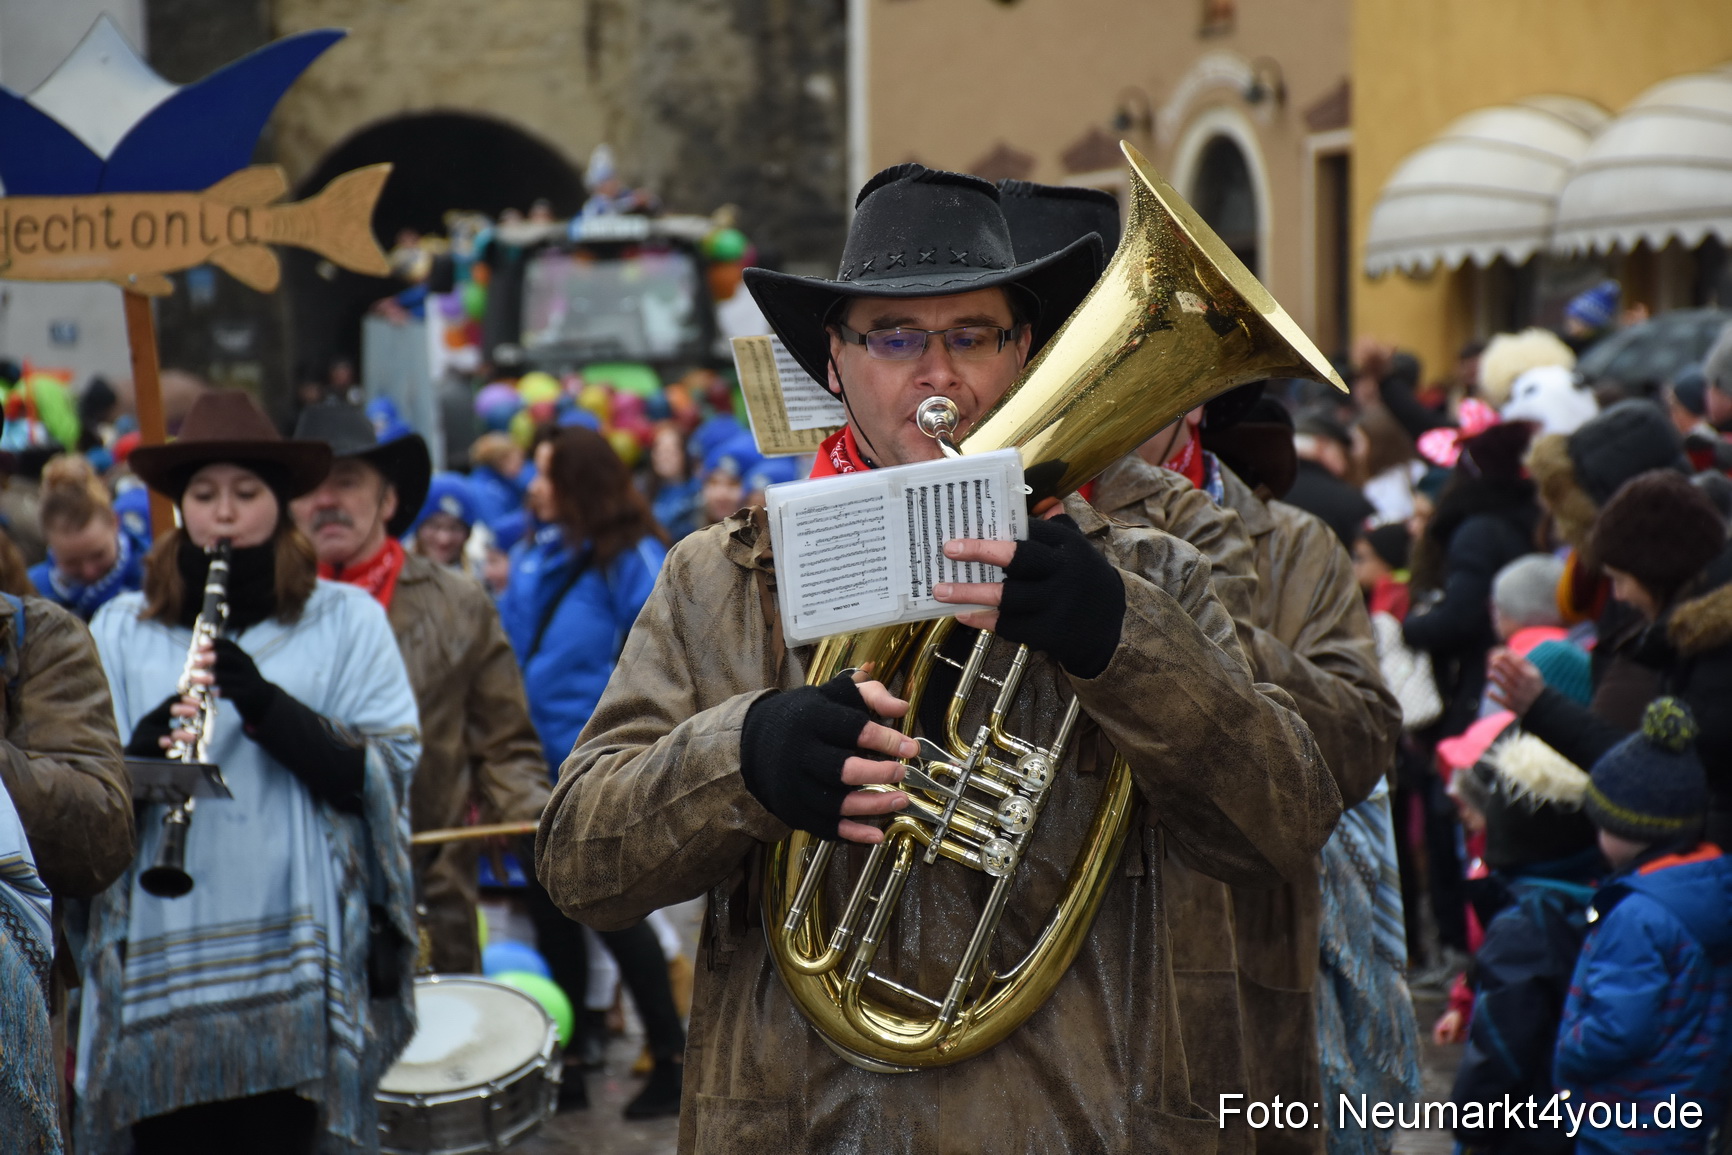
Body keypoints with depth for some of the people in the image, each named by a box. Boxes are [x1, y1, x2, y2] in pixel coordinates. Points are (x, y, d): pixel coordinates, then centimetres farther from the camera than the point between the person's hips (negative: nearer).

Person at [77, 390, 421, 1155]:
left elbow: (387, 775, -4)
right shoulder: (122, 630, 11)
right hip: (160, 966, 1)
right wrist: (144, 752, -17)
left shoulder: (346, 621, 7)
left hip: (292, 961, -1)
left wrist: (267, 704, -17)